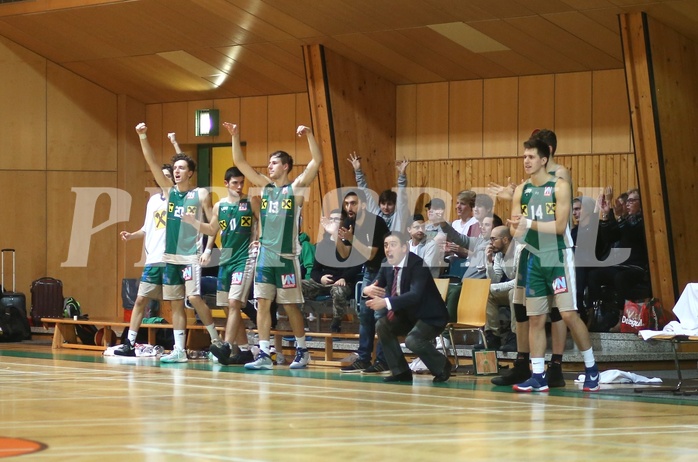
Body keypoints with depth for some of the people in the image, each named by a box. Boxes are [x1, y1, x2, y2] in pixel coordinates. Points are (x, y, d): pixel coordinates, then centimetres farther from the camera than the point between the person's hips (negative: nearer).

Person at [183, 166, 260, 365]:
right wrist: (194, 222, 4)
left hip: (244, 258, -6)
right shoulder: (219, 206, 10)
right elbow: (212, 230, 19)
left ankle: (226, 347, -26)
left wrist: (260, 241, -16)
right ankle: (244, 350, 14)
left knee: (234, 303, -18)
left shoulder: (251, 202, -2)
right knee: (230, 307, 7)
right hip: (226, 259, 6)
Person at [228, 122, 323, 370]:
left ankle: (302, 351, 16)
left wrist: (309, 135, -24)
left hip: (286, 258, -5)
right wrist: (235, 137, -1)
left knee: (291, 305, 2)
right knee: (263, 303, -1)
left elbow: (317, 161, -14)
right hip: (265, 256, 5)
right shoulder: (265, 186, 11)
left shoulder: (296, 187, -2)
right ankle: (264, 354, 0)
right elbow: (240, 163, 10)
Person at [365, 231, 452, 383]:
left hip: (430, 316, -8)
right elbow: (376, 285, 2)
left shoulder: (418, 264, -25)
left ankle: (442, 366, -2)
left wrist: (386, 302, -49)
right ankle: (400, 371, -2)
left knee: (412, 340, -30)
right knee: (382, 325, -13)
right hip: (407, 315, 8)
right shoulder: (387, 265, -2)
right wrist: (368, 290, -25)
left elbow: (415, 295, -38)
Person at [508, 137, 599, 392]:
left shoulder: (560, 187, -7)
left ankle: (591, 368, 5)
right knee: (535, 318, 4)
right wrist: (517, 230, -14)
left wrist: (529, 224, -22)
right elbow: (516, 228, 9)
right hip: (534, 259, 5)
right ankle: (538, 376, 7)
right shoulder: (521, 190, 8)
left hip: (558, 258, -5)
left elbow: (560, 226, -15)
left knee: (569, 314, -9)